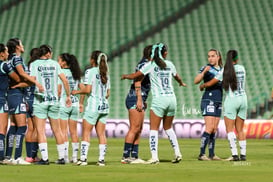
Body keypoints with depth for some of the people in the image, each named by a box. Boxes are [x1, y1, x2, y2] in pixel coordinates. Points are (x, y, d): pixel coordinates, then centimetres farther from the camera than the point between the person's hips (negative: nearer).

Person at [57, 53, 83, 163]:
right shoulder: (76, 74, 10)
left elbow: (58, 90, -11)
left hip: (63, 103, -6)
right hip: (75, 103, 6)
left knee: (64, 131, -3)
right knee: (74, 131, 9)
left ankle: (65, 157, -7)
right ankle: (75, 156, 9)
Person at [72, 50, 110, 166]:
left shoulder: (90, 72, -8)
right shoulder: (105, 73, 12)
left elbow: (88, 90, -14)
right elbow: (108, 93, 13)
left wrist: (77, 92, 2)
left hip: (93, 105, -6)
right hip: (104, 105, 6)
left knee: (86, 132, -1)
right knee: (101, 134, 6)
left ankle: (83, 158, -6)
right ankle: (101, 159, 2)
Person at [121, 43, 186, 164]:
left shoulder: (151, 65, -3)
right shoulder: (169, 65, 10)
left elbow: (134, 76, -2)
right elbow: (177, 78, 29)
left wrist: (125, 76, 21)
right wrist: (181, 83, 52)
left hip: (159, 100, -4)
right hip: (171, 98, 4)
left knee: (154, 128, -1)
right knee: (168, 128, 19)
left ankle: (154, 157, -11)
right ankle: (177, 153, 11)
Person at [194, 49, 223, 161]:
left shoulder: (221, 69, 13)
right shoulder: (206, 68, -6)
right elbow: (196, 81, -20)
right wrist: (204, 72, -34)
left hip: (218, 102, 7)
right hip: (208, 100, -7)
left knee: (215, 129, 7)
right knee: (209, 128, -15)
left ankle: (212, 154, 11)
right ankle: (201, 154, -15)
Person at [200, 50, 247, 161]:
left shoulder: (224, 71, -7)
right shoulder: (242, 68, 4)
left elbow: (209, 84, -2)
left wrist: (202, 86, 20)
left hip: (231, 100, -4)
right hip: (243, 99, 4)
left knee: (230, 129, -3)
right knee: (240, 129, 11)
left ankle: (234, 154, -13)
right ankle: (243, 154, 7)